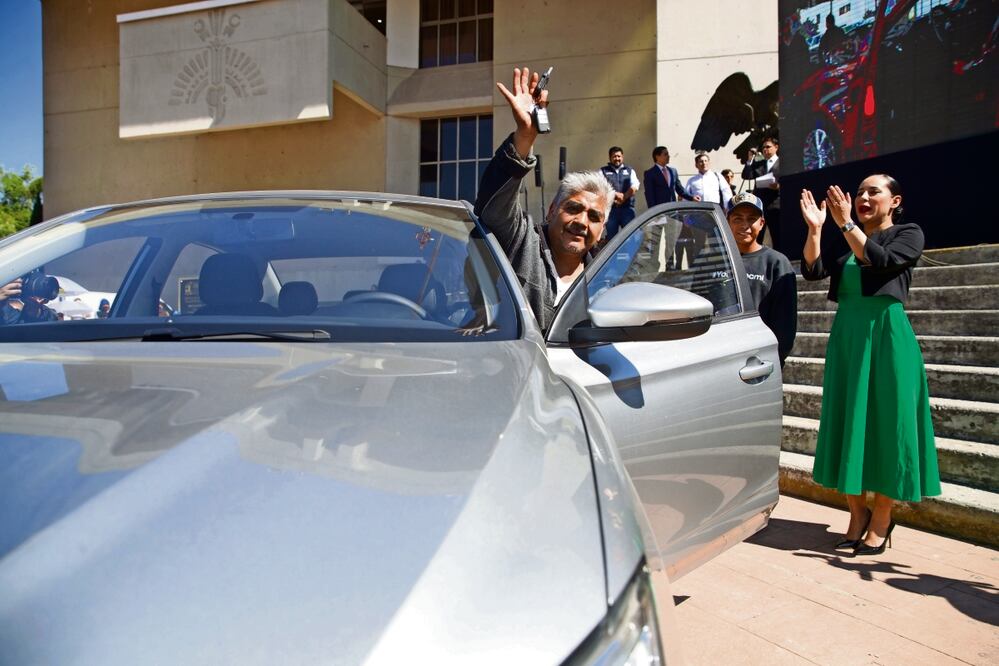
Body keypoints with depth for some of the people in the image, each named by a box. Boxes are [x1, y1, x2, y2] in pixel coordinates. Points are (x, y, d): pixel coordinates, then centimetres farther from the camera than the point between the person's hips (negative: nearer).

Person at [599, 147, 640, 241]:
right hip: (610, 208, -1)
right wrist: (616, 194, -13)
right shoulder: (603, 171, 13)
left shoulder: (630, 171, 17)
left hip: (627, 208, 1)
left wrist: (623, 198, -11)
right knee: (611, 236, 1)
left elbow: (634, 187, 2)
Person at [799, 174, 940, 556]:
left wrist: (845, 224, -22)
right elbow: (813, 270, 2)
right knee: (849, 423, 5)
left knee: (884, 424, -2)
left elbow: (880, 260, -16)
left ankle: (881, 521, 7)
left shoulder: (908, 235, 3)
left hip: (885, 336, -5)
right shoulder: (847, 244, 17)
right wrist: (815, 229, -10)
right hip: (846, 336, 5)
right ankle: (857, 514, 15)